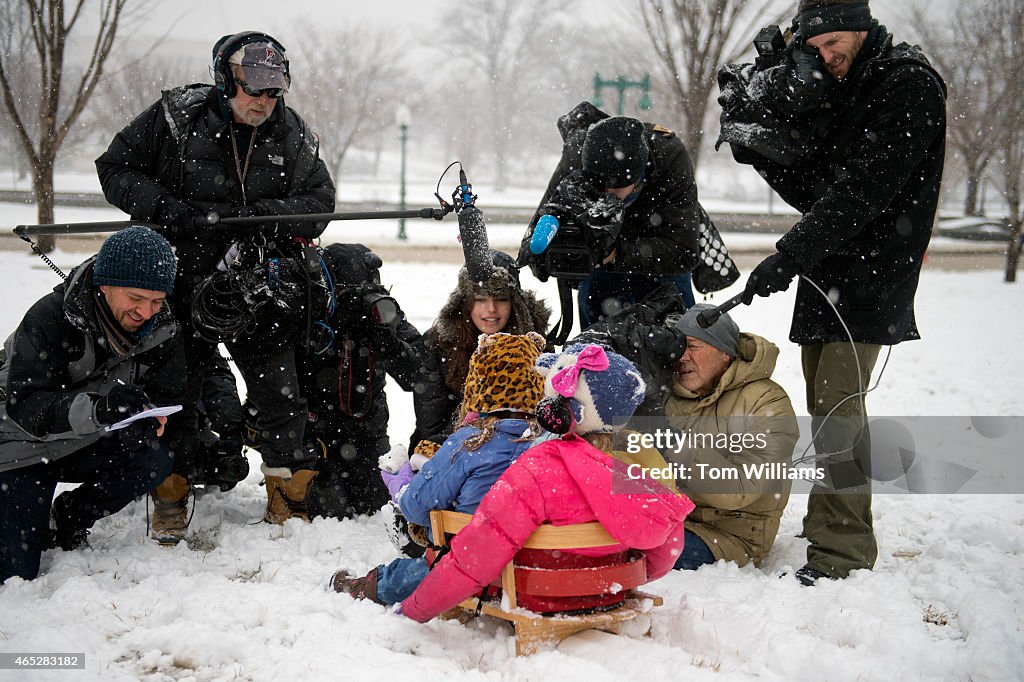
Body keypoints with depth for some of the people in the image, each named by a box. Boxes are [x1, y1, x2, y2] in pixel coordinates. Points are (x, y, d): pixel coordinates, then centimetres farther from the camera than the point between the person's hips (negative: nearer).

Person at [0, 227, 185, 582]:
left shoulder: (162, 328, -11)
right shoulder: (49, 318, -26)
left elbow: (167, 397, -6)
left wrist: (147, 421, -32)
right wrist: (99, 409, -49)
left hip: (87, 447, 5)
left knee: (155, 460, -25)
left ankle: (68, 521, 0)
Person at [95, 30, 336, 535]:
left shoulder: (291, 134, 0)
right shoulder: (176, 116, -7)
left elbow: (320, 200, 0)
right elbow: (115, 168, -2)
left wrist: (261, 214, -18)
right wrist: (168, 209, -18)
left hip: (257, 284, 1)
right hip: (183, 279, -1)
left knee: (278, 389, 1)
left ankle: (289, 491, 17)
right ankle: (171, 493, 24)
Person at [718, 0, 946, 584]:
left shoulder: (911, 87, -10)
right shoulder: (830, 91, 17)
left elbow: (862, 190, -21)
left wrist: (790, 255, -25)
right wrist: (765, 151, -2)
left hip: (869, 278, -8)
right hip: (825, 273, 8)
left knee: (837, 406, -14)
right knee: (826, 406, 14)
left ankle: (841, 555, -10)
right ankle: (834, 521, 28)